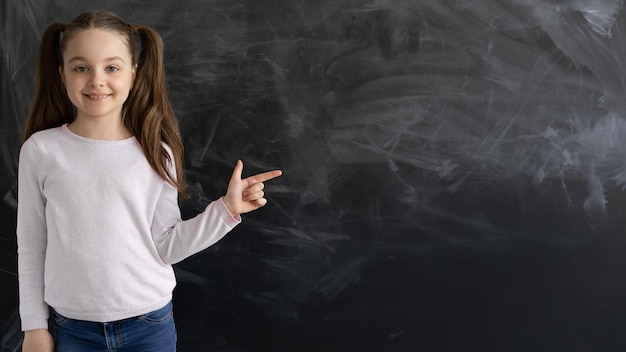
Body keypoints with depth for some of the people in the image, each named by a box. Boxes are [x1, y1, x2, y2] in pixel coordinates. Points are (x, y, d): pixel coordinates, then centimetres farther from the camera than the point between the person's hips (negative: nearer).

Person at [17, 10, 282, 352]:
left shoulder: (155, 153, -6)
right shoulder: (40, 151, -6)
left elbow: (165, 247, -3)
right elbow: (31, 246, 1)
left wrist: (227, 209, -11)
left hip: (149, 324, 0)